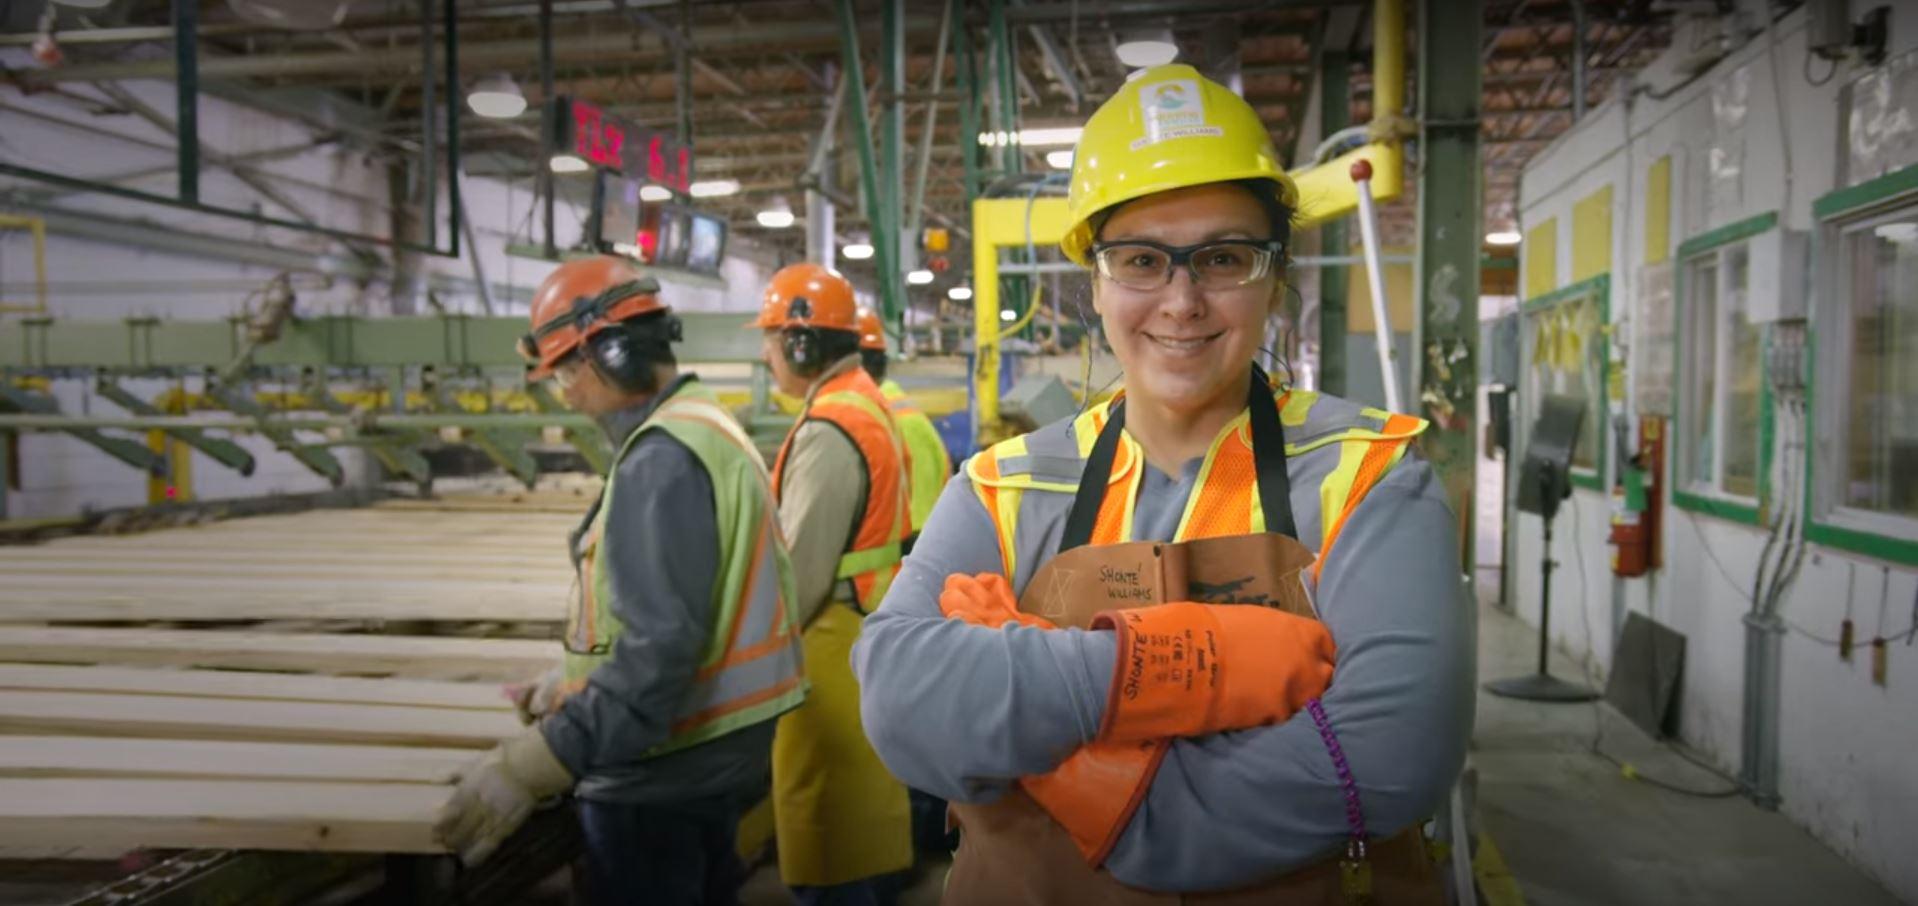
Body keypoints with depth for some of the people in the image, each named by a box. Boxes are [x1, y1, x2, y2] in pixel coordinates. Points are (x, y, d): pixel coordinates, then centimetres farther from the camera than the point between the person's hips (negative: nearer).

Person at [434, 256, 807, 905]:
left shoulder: (663, 458, -22)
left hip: (665, 770, -10)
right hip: (721, 748, 10)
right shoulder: (706, 426, 10)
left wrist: (532, 766, -29)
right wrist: (576, 684, 20)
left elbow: (662, 645, -29)